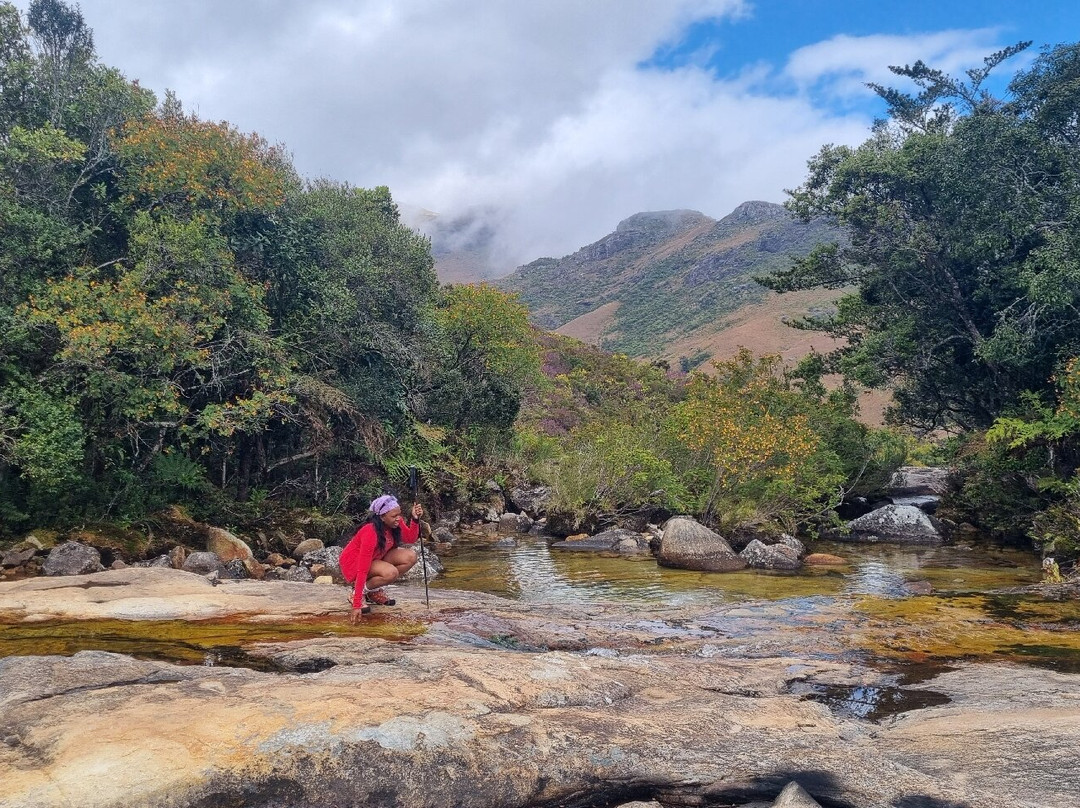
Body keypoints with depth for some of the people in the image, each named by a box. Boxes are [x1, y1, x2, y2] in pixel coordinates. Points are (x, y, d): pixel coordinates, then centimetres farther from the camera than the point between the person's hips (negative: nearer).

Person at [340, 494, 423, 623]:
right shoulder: (370, 532, -34)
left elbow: (410, 538, 0)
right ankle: (359, 592, -7)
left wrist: (415, 519, -20)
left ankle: (374, 590, 1)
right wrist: (357, 605, -36)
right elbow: (362, 570, -35)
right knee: (391, 572, -34)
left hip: (375, 557, 8)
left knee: (411, 557, -13)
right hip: (353, 562, -8)